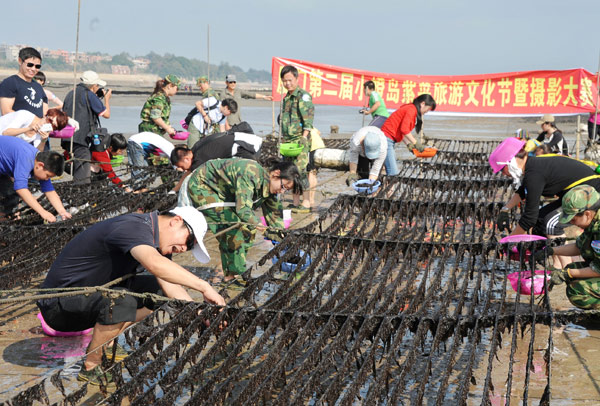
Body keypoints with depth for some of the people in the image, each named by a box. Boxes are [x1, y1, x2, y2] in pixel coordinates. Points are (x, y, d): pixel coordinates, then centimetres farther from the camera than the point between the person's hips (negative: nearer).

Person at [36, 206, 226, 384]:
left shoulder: (156, 240, 6)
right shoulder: (135, 227, -25)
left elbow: (170, 285, 1)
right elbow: (154, 263, -44)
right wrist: (203, 286, -39)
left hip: (90, 296, 10)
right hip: (58, 306, -9)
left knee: (157, 290, 6)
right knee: (121, 301, -34)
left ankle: (106, 343, 10)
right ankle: (91, 367, -13)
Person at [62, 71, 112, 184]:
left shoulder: (70, 94, 20)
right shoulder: (89, 95, -5)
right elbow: (106, 114, -2)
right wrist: (107, 98, 18)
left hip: (67, 138, 9)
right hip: (81, 138, -9)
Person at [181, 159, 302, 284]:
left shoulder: (269, 188, -6)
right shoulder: (250, 174, -34)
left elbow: (274, 217, 3)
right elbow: (243, 207, -44)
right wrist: (256, 223, -57)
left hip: (222, 192, 9)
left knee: (248, 229, 4)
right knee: (232, 225, -20)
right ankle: (234, 274, -10)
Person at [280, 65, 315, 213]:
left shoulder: (303, 95, -6)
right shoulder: (287, 98, 20)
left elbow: (309, 116, -16)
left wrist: (304, 135, -24)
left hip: (300, 139, -9)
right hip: (288, 140, 9)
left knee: (301, 171, -12)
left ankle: (306, 204, -11)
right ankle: (296, 203, 13)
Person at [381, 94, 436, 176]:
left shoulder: (411, 109, 18)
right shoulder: (411, 109, -12)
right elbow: (404, 129, -21)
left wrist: (408, 144, 8)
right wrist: (416, 143, -14)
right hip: (387, 138, -11)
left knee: (394, 172, 5)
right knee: (393, 173, -17)